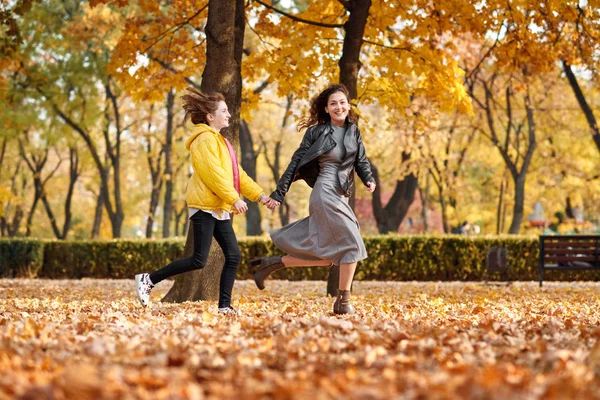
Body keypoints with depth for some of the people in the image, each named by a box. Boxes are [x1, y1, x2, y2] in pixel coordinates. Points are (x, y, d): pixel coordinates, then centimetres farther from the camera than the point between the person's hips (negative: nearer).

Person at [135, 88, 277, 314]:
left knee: (233, 255, 1)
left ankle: (224, 306, 3)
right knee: (199, 261, -10)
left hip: (219, 209, 10)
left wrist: (260, 195, 14)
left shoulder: (219, 141, 22)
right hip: (205, 206, -10)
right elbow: (214, 173, -19)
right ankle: (148, 280, -2)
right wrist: (234, 198, -21)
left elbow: (237, 174, 21)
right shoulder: (205, 139, -9)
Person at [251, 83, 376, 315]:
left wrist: (369, 179, -8)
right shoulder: (317, 131, -3)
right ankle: (343, 301, -2)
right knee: (351, 244, -11)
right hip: (325, 193, -7)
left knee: (326, 256, 7)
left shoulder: (353, 132, 12)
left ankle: (273, 264, 16)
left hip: (341, 197, 7)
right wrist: (279, 193, -2)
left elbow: (361, 161, 14)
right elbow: (296, 162, 0)